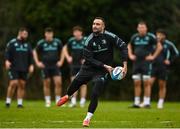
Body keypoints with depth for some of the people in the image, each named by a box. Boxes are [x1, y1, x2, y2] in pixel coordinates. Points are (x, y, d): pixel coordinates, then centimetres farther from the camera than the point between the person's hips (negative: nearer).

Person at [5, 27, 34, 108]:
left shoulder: (27, 44, 15)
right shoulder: (12, 43, 0)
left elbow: (30, 56, 17)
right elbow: (7, 52, -7)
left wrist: (31, 65, 6)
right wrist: (7, 61, -23)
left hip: (24, 69, 5)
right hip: (14, 68, -5)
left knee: (22, 85, 1)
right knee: (13, 83, -14)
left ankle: (20, 103, 6)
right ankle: (8, 101, -3)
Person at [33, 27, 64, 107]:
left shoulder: (57, 42, 4)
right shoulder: (41, 43, 1)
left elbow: (62, 51, 18)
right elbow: (35, 52, 13)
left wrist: (61, 61, 9)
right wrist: (37, 62, 6)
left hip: (55, 66, 1)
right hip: (45, 67, -1)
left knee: (58, 82, -10)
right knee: (47, 84, 3)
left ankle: (58, 100, 0)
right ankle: (47, 101, 13)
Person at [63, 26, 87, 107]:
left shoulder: (86, 40, -7)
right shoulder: (71, 40, 3)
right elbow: (65, 48, 21)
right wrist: (68, 57, 9)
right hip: (74, 65, 3)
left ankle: (82, 101, 4)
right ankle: (73, 101, 4)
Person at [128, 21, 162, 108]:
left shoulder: (150, 37, -4)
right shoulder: (134, 37, 9)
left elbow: (159, 47, 0)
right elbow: (129, 46, 28)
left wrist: (153, 56, -5)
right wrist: (130, 55, 14)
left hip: (146, 62, -4)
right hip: (136, 62, 4)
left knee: (146, 82, -6)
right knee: (137, 83, 4)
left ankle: (147, 102, -3)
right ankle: (136, 102, 8)